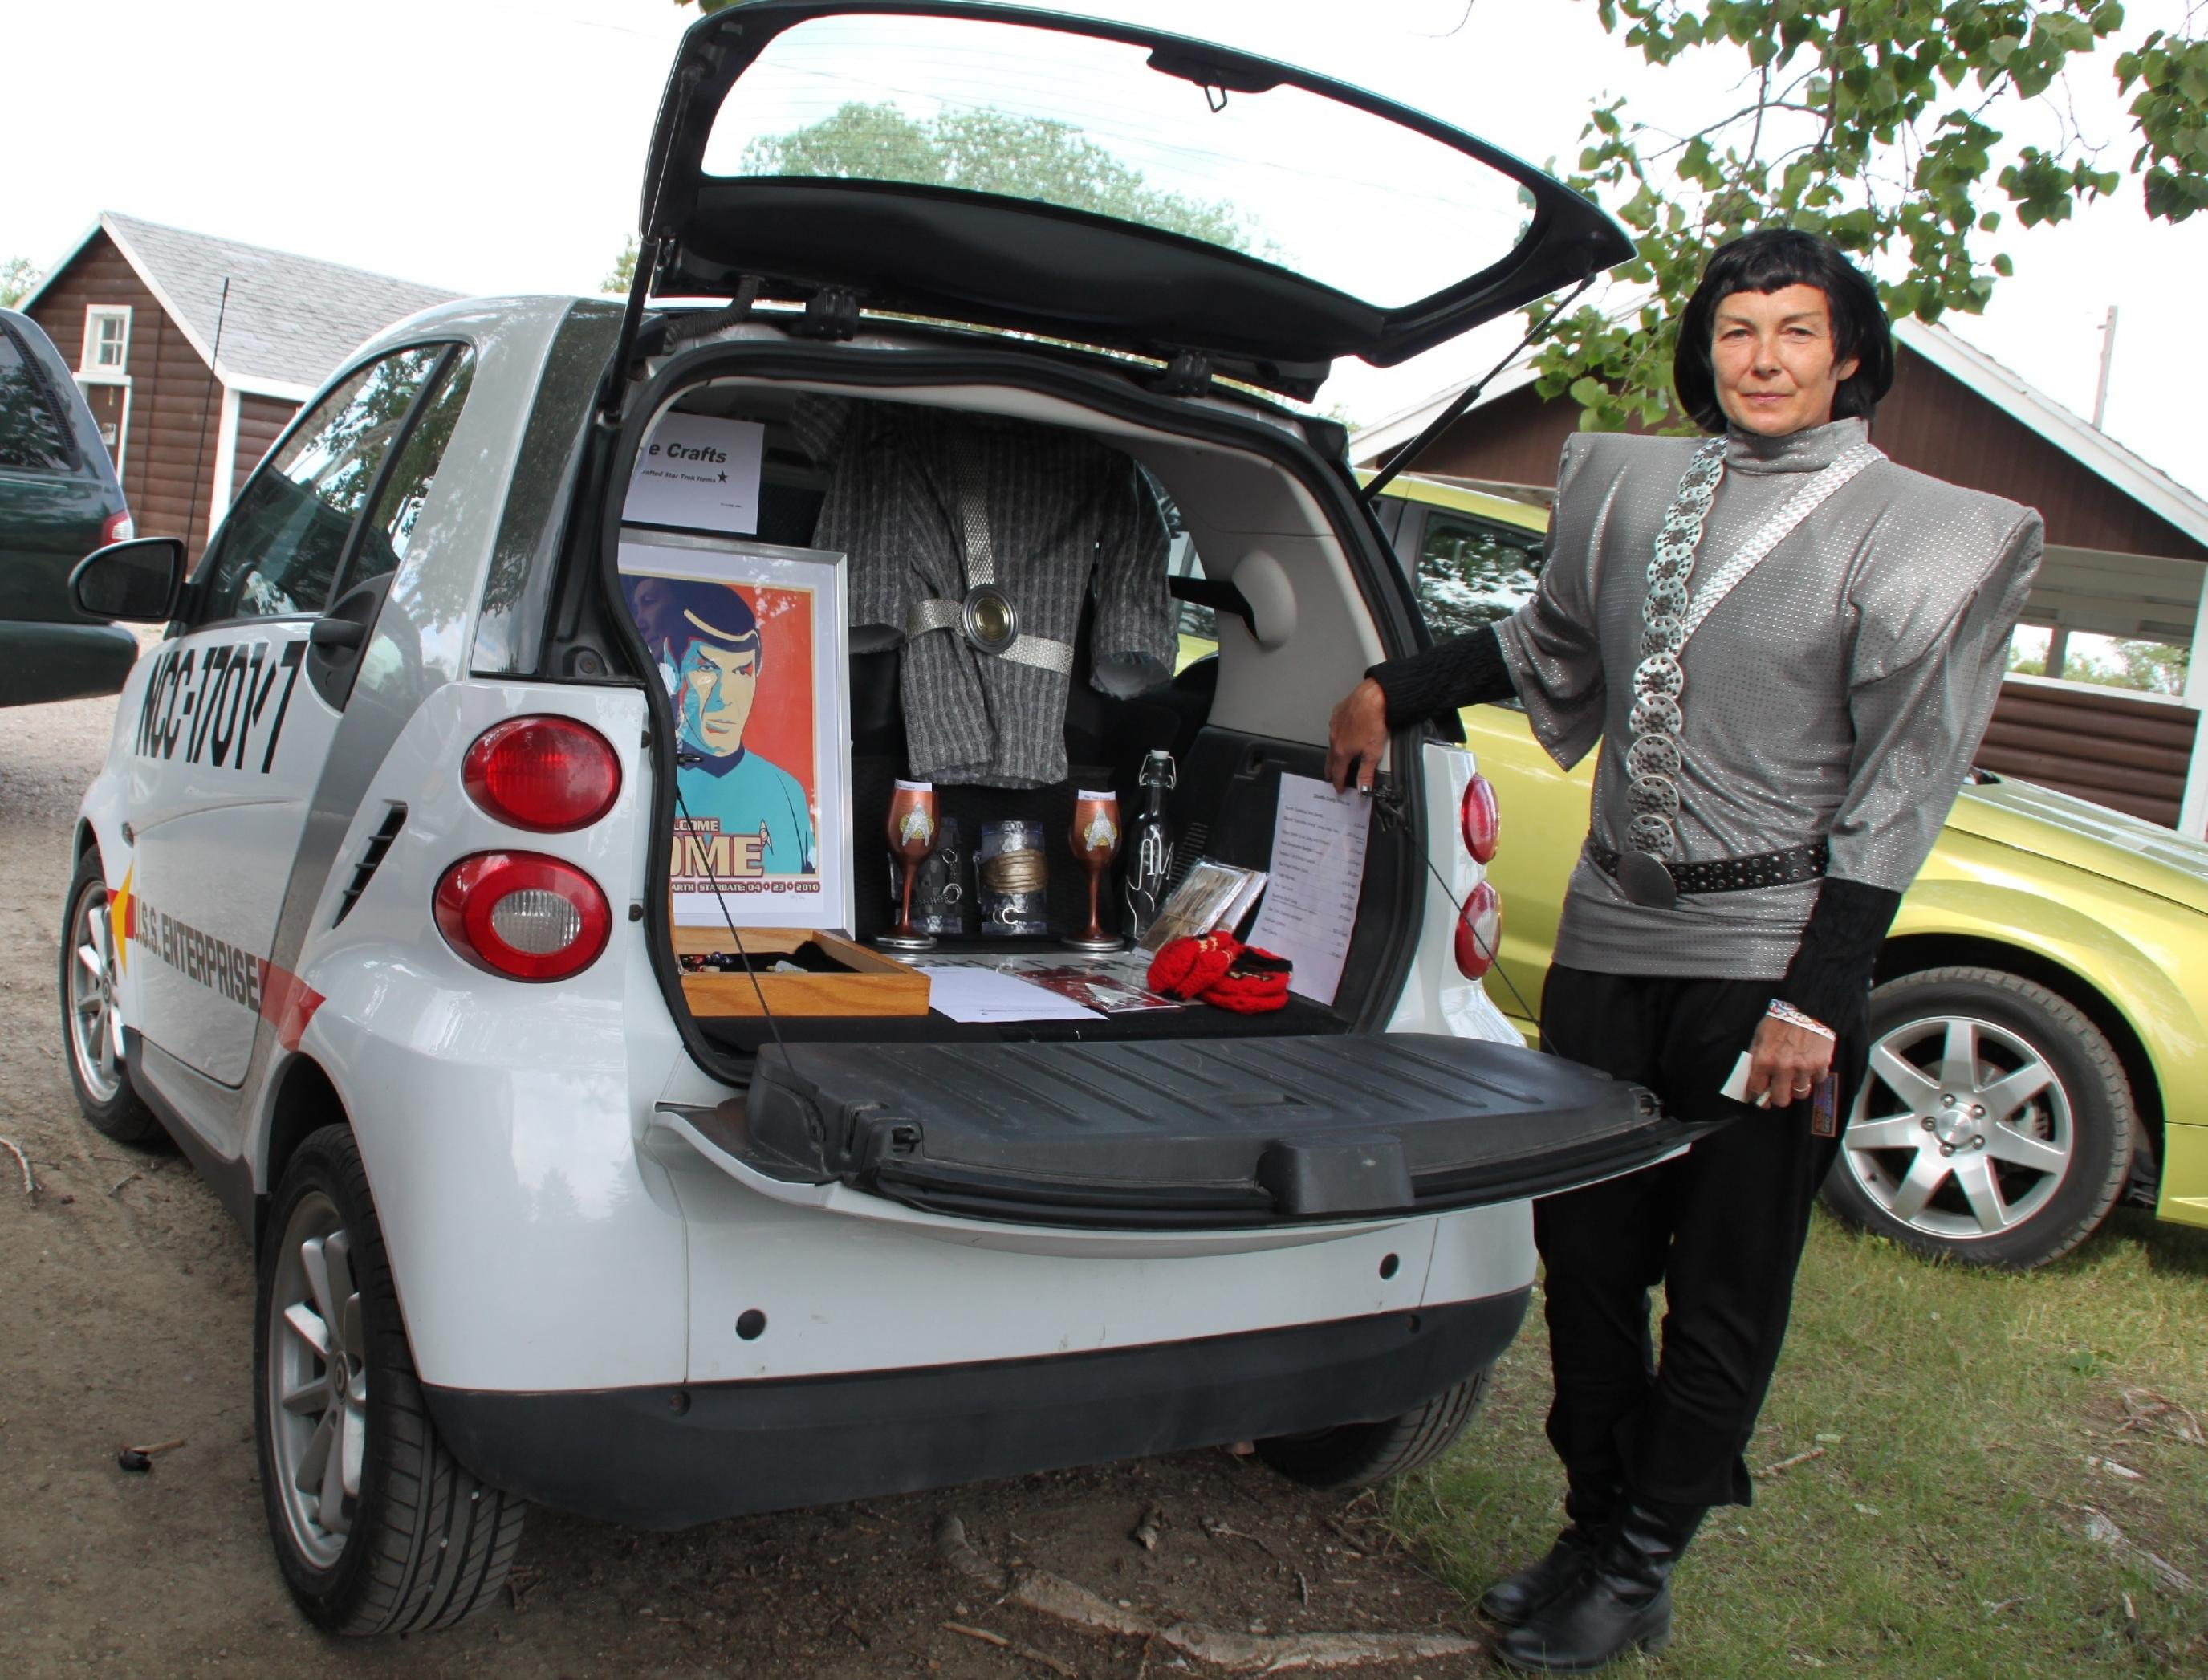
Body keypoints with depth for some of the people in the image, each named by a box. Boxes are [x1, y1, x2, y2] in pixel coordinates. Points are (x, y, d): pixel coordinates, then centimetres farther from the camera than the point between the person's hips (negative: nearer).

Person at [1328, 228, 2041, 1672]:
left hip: (1770, 957, -4)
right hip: (1609, 940, 4)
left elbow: (1901, 785, -6)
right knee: (1585, 1254, 10)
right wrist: (1391, 691, 24)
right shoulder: (1636, 486, 9)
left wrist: (1815, 999, -12)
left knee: (1723, 1293, 5)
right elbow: (1550, 644, 26)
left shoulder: (1916, 534, -3)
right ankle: (1594, 1527, 29)